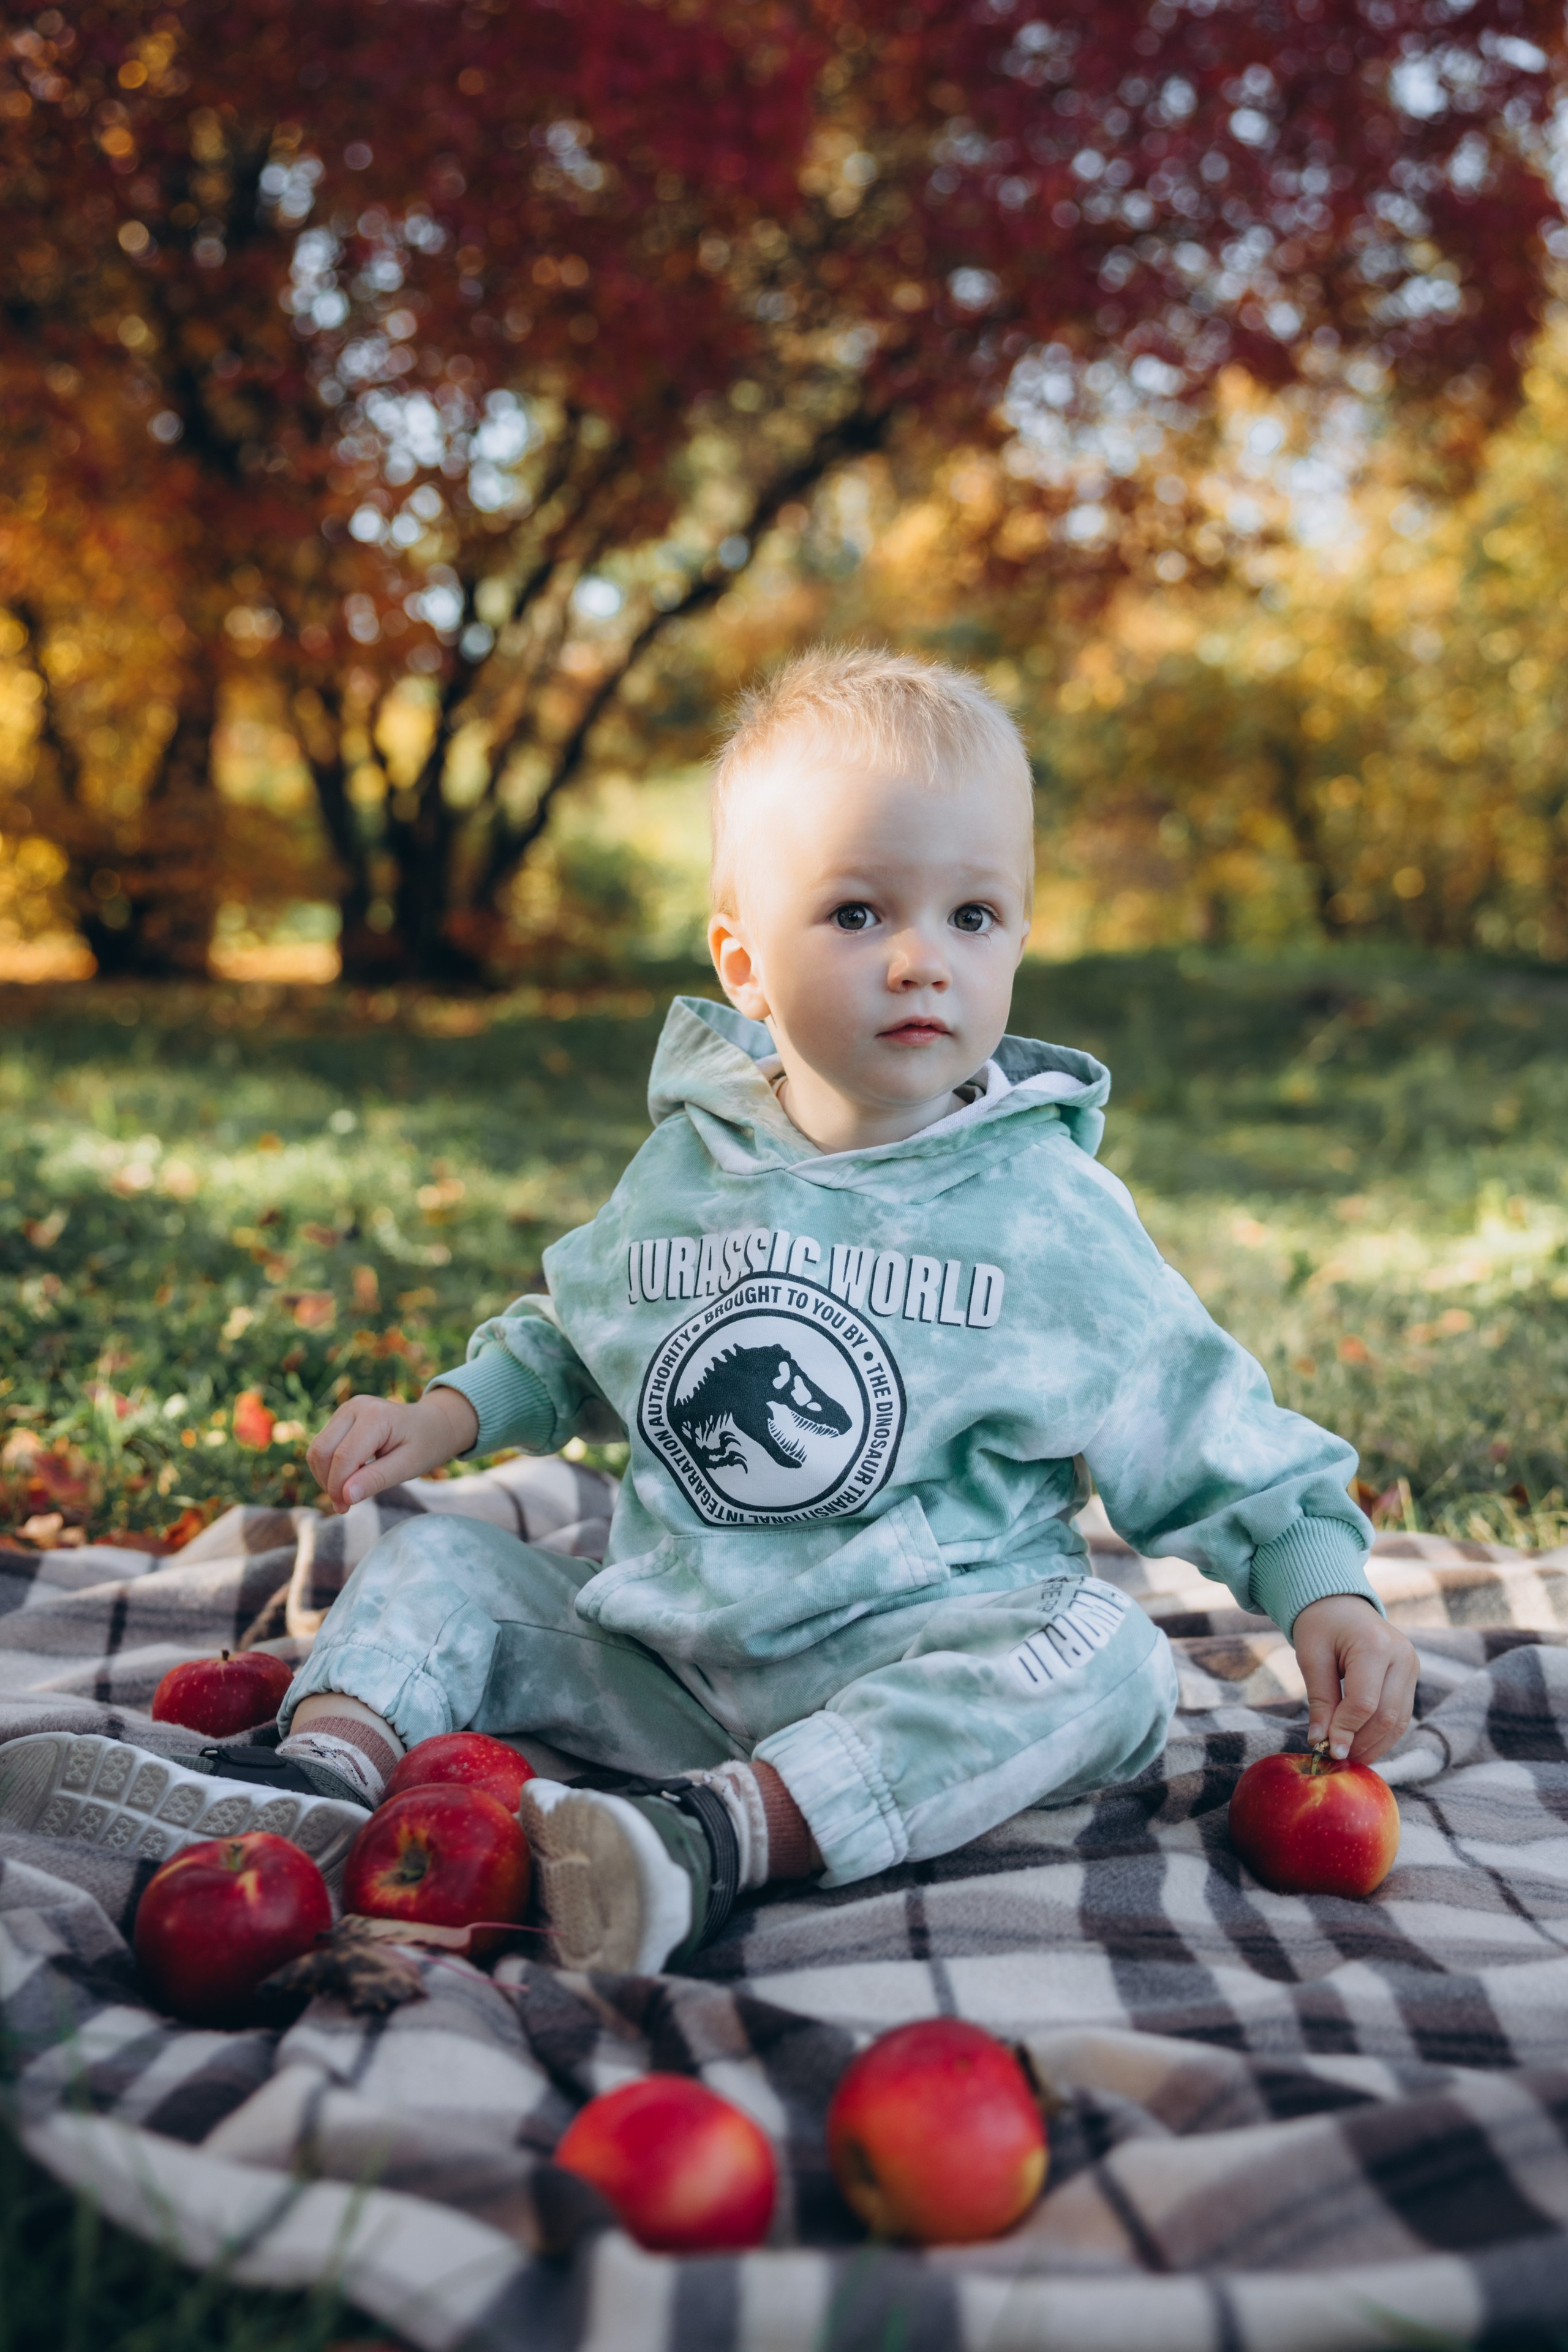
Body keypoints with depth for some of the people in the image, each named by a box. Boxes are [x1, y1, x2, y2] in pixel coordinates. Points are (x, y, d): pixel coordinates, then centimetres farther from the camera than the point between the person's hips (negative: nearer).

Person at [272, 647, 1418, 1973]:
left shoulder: (1047, 1209, -5)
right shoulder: (686, 1168, 5)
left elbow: (1197, 1425, 1)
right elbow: (572, 1340, 23)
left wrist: (1323, 1588, -10)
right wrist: (450, 1415, 8)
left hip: (913, 1666, -3)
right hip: (664, 1661, 4)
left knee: (1101, 1660, -32)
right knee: (438, 1563, -2)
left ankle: (719, 1833, -42)